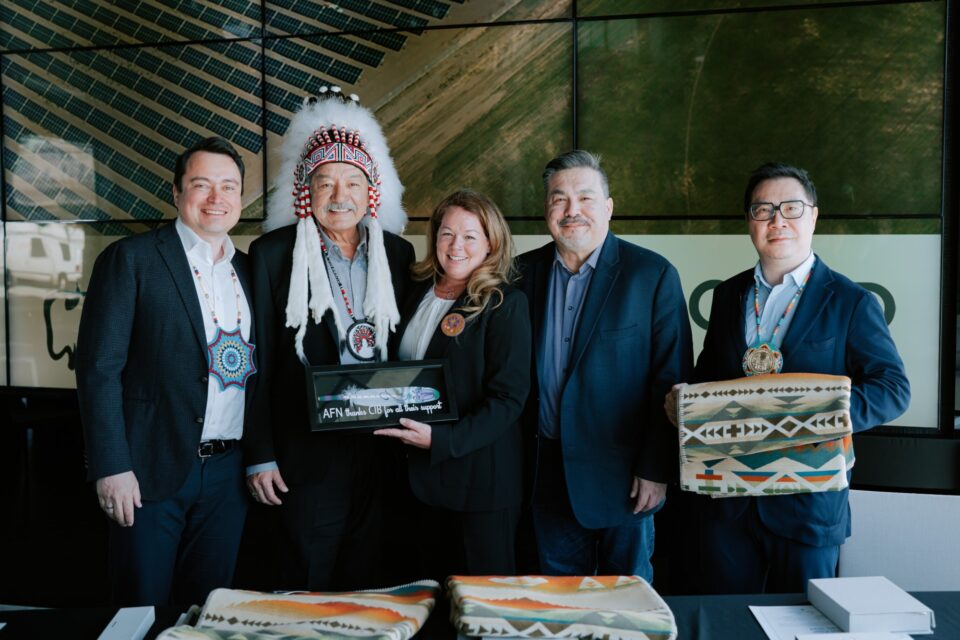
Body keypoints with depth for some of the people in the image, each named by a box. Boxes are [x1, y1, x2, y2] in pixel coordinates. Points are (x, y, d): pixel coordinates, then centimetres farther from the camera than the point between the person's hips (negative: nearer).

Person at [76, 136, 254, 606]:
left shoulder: (247, 269, 11)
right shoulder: (130, 259, -4)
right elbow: (99, 368, -8)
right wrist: (111, 467, -13)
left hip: (227, 472, 5)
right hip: (153, 469, -4)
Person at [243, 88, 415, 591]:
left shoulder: (397, 252, 5)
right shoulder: (273, 252, -4)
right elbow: (258, 360, -4)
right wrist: (259, 455, -6)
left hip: (382, 449, 3)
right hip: (308, 450, -3)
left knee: (365, 582, 16)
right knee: (308, 583, 8)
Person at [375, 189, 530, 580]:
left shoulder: (505, 304, -11)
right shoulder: (419, 293, 8)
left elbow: (509, 397, -16)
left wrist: (441, 439, -24)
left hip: (483, 477, -6)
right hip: (425, 473, 6)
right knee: (433, 587, 19)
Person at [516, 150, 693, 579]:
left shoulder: (653, 275, -7)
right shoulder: (526, 272, 3)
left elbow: (672, 381, -7)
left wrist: (657, 470, -9)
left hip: (622, 476, -3)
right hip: (550, 475, 3)